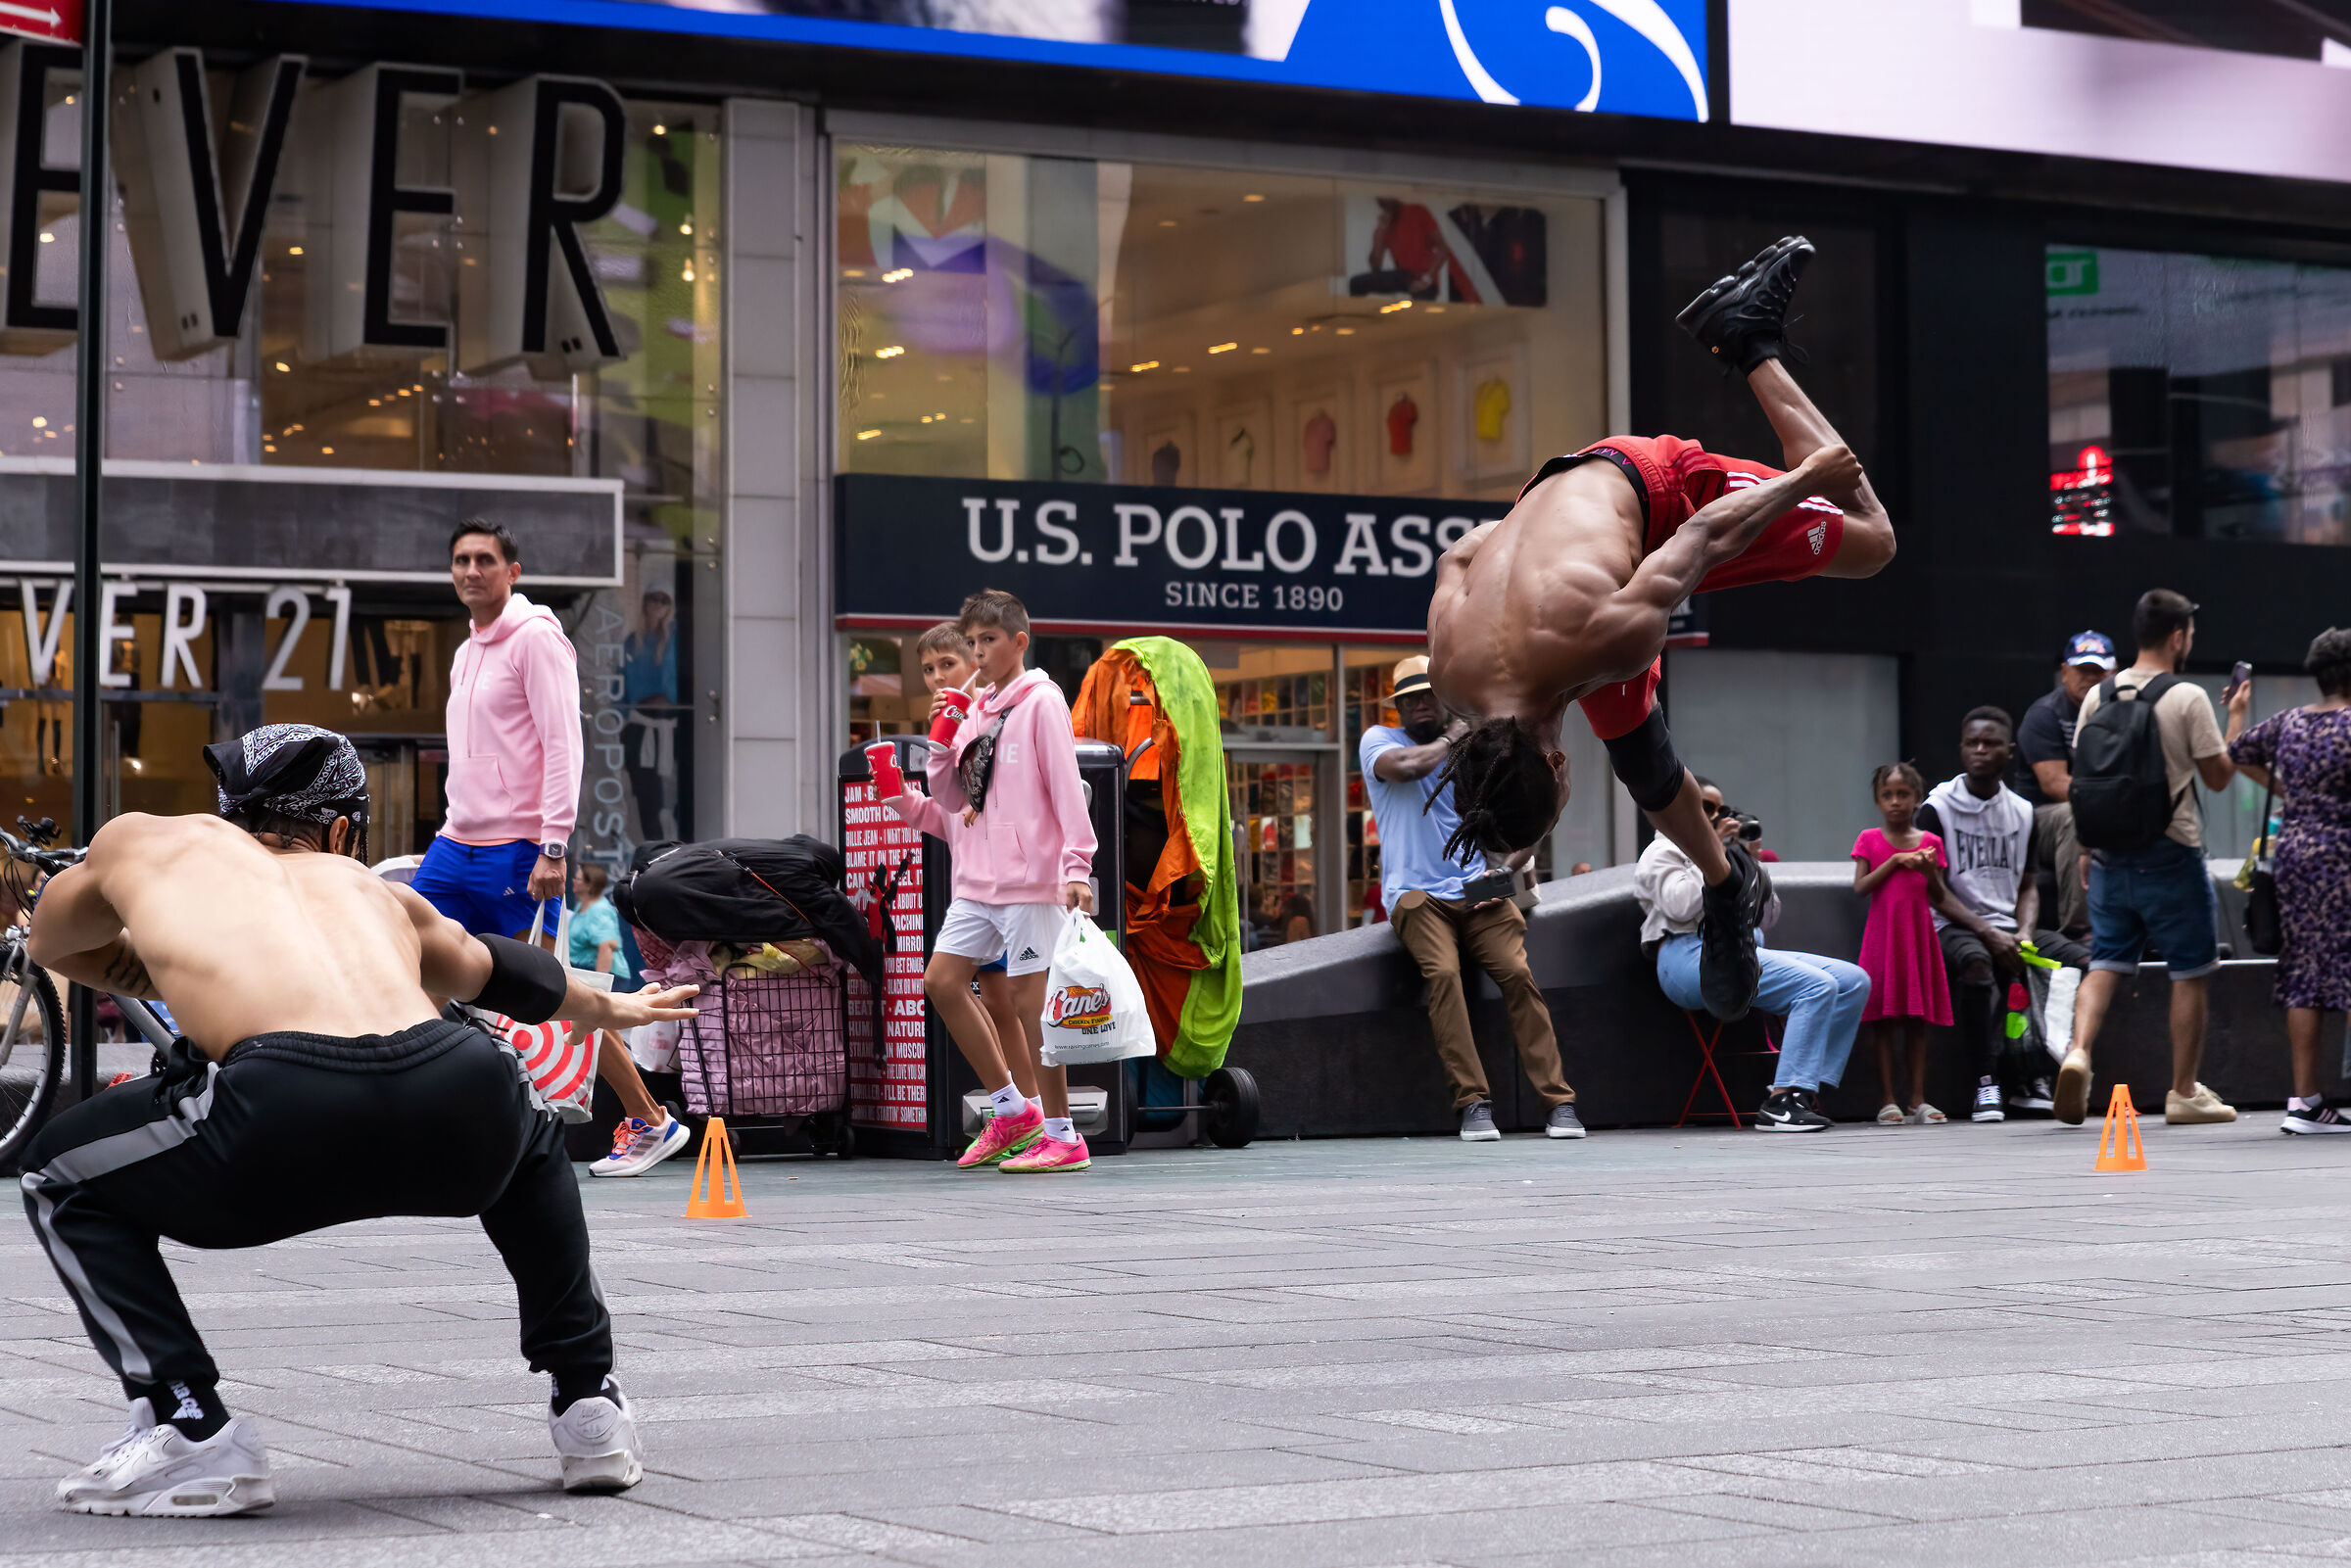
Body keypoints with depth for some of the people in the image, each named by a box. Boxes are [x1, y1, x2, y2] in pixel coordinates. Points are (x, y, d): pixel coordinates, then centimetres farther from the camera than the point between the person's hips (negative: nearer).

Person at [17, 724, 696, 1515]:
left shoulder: (143, 842, 31)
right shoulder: (368, 889, 37)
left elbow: (49, 944, 52)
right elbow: (493, 969, 56)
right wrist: (608, 1008, 75)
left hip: (284, 1112, -3)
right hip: (462, 1117, 4)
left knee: (62, 1177, 23)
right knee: (531, 1140, 40)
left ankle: (189, 1431, 10)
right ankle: (590, 1406, 36)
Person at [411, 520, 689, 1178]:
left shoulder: (536, 637, -9)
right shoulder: (467, 651, 16)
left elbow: (564, 748, -16)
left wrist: (553, 848, -22)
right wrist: (459, 836, 17)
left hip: (517, 853, -8)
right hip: (456, 845, 8)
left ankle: (650, 1123, 7)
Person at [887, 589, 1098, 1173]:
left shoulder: (1040, 702, -6)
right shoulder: (975, 711, 16)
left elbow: (1066, 789, -12)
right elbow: (952, 804, 18)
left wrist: (1076, 867, -20)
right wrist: (905, 802, 0)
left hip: (1029, 881, -8)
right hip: (977, 881, 8)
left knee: (1029, 998, -6)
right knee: (942, 981, 5)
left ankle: (1062, 1135, 1)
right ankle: (1011, 1110, 14)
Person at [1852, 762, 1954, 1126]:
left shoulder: (1930, 842, 8)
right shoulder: (1869, 840, 4)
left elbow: (1939, 897, 6)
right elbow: (1860, 887, -7)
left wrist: (1929, 869, -13)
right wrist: (1896, 860, -12)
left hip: (1919, 935, 2)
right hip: (1883, 934, -2)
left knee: (1918, 1019, 3)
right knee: (1884, 1019, -2)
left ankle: (1917, 1100, 6)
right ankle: (1889, 1101, 0)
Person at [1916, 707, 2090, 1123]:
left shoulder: (2021, 812, 14)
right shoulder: (1938, 808, -2)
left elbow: (2027, 885, 17)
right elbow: (1934, 889, -7)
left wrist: (2024, 933, -5)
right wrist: (1989, 933, -17)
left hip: (2007, 928, 5)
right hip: (1954, 928, -5)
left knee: (2085, 960, -16)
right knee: (1976, 962, -39)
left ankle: (2036, 1077, -10)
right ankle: (1986, 1084, -33)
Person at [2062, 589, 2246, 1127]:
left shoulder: (2097, 696, 6)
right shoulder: (2187, 698, -10)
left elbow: (2080, 777, 10)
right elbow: (2219, 776, -4)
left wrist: (2086, 847, 18)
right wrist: (2237, 717, 9)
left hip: (2111, 856, 5)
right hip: (2172, 855, -4)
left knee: (2106, 962, 8)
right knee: (2191, 973, 7)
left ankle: (2078, 1051, -17)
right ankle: (2184, 1092, 11)